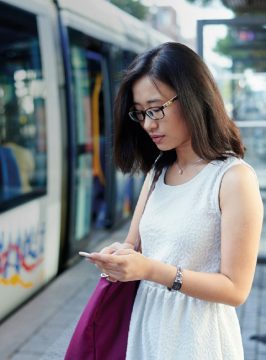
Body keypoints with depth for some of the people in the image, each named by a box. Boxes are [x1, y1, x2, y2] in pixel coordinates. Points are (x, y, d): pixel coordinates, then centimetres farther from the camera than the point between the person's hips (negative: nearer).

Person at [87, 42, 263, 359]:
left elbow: (235, 289, -17)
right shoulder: (157, 171, 7)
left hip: (196, 333, -6)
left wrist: (151, 270, -26)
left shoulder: (234, 177, -16)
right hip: (145, 321, 6)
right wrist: (121, 256, -14)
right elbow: (135, 244, 10)